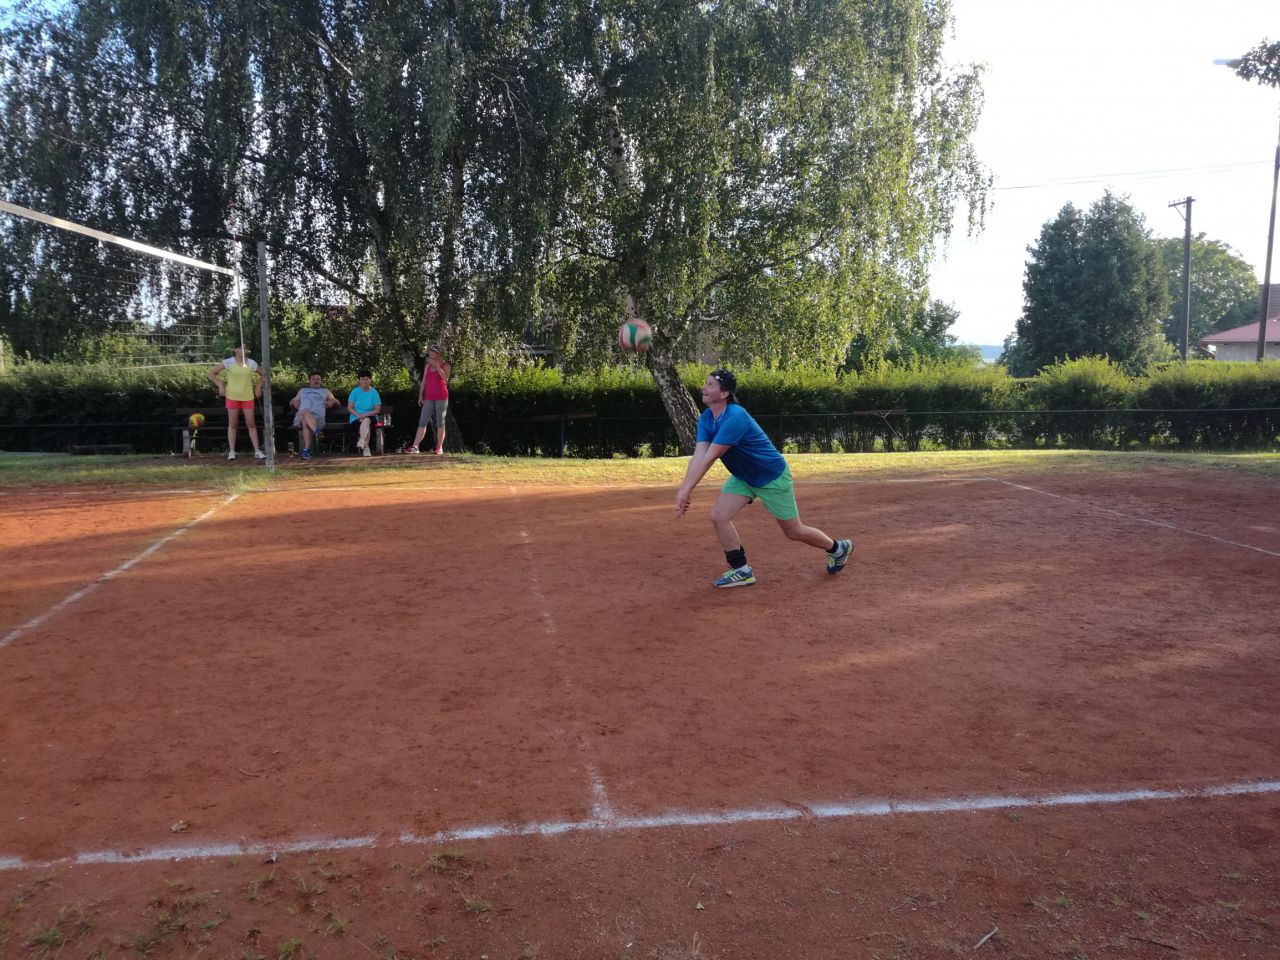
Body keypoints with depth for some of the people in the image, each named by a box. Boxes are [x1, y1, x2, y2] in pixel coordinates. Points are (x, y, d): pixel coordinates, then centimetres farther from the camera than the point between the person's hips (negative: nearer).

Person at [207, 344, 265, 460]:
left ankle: (257, 450, 2)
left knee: (251, 424, 1)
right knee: (232, 424, 2)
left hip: (247, 397, 2)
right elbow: (211, 372, 2)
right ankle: (231, 451, 5)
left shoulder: (251, 363, 4)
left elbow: (262, 375, 21)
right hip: (232, 396, -1)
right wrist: (220, 386, -5)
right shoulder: (228, 362, -3)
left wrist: (258, 387, 8)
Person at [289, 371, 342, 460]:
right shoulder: (302, 391, 39)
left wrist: (333, 401, 6)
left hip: (317, 417, -1)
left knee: (306, 422, -39)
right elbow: (292, 401, 39)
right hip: (301, 416, 1)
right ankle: (317, 431, -62)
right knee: (305, 412, -40)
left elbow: (338, 404, 30)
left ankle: (306, 450, -51)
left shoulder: (326, 391, 35)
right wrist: (294, 402, 14)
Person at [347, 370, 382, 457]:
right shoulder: (355, 391, 4)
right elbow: (349, 407, 1)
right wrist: (358, 415, -16)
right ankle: (366, 448, -42)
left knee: (366, 421, -35)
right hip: (356, 418, 0)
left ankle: (361, 442, -45)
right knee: (366, 424, -32)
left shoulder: (374, 392, 4)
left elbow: (377, 410, -2)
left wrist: (366, 414, -17)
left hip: (370, 417, 0)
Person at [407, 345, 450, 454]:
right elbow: (424, 381, 15)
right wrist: (420, 395, 9)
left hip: (441, 397, -4)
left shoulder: (445, 366, 1)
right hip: (429, 398, 4)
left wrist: (437, 366, -18)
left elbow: (445, 378, -18)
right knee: (422, 422, -2)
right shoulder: (428, 366, 14)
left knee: (440, 422, -1)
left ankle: (439, 447, 4)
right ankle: (415, 447, -6)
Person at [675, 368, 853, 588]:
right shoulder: (706, 418, -7)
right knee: (718, 516, -9)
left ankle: (838, 548, 32)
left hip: (772, 477, -7)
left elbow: (709, 458, -37)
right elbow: (698, 455, -19)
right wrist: (684, 489, -33)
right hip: (743, 477, 7)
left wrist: (686, 489, -39)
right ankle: (741, 570, 4)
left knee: (794, 531, 5)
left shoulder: (735, 417, -34)